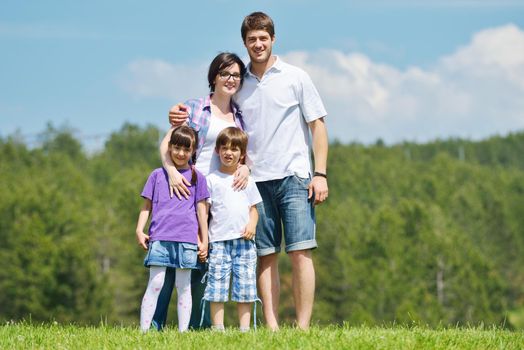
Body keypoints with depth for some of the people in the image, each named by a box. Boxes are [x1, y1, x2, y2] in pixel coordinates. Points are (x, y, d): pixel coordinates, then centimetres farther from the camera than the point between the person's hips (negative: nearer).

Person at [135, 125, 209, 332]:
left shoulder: (197, 177, 11)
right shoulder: (157, 175, 12)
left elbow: (201, 209, 11)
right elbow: (147, 206, 14)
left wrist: (204, 239, 9)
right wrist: (139, 230, 2)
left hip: (186, 239, 0)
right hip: (159, 238, 0)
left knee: (183, 286, 3)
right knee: (155, 284, -8)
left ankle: (183, 331, 4)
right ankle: (144, 330, -9)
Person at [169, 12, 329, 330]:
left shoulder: (295, 77, 4)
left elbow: (317, 125, 4)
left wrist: (320, 173, -4)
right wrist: (184, 117, 4)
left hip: (293, 176, -3)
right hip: (256, 181, 3)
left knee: (300, 252, -9)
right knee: (266, 256, 1)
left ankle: (303, 327, -9)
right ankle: (271, 327, 2)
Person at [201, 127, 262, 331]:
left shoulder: (247, 180, 15)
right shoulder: (212, 180, 7)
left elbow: (253, 208, 17)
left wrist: (252, 224, -4)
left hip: (244, 240, 2)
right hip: (219, 241, -2)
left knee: (245, 286, 0)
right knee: (217, 285, -7)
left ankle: (245, 328, 2)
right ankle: (218, 328, -6)